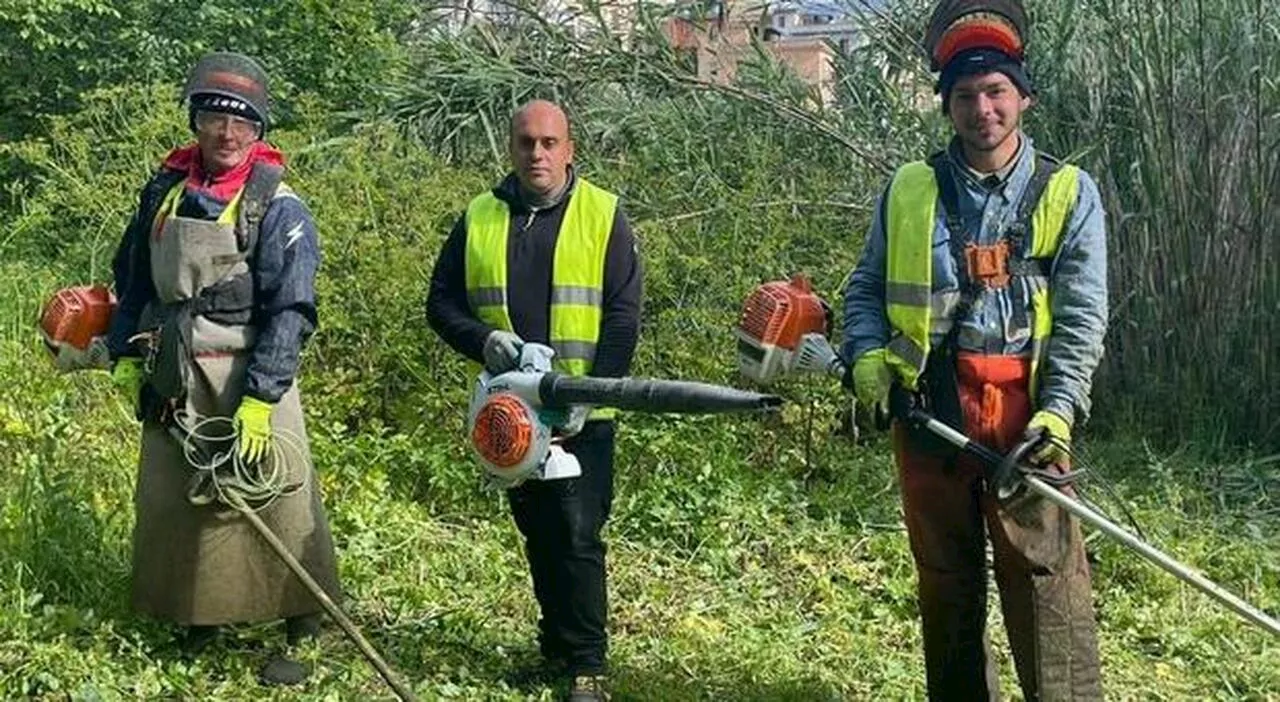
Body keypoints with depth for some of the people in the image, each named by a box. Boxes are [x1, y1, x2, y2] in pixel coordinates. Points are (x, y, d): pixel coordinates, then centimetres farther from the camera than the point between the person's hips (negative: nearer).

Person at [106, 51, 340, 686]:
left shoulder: (277, 208, -9)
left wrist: (259, 401, -22)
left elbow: (290, 312, -15)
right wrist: (125, 355, 13)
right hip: (170, 377, 6)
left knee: (275, 502, -5)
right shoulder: (163, 192, 8)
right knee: (167, 496, 13)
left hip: (248, 376, -5)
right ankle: (196, 612, 32)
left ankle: (301, 634, 6)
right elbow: (133, 281, 19)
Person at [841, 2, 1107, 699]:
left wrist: (1058, 410, -15)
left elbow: (1082, 318, -3)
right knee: (945, 581, 13)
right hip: (926, 413, 3)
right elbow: (865, 288, 14)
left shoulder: (1069, 193, 3)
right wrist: (866, 356, -6)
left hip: (1024, 420, -3)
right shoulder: (907, 190, 9)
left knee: (1046, 581, -8)